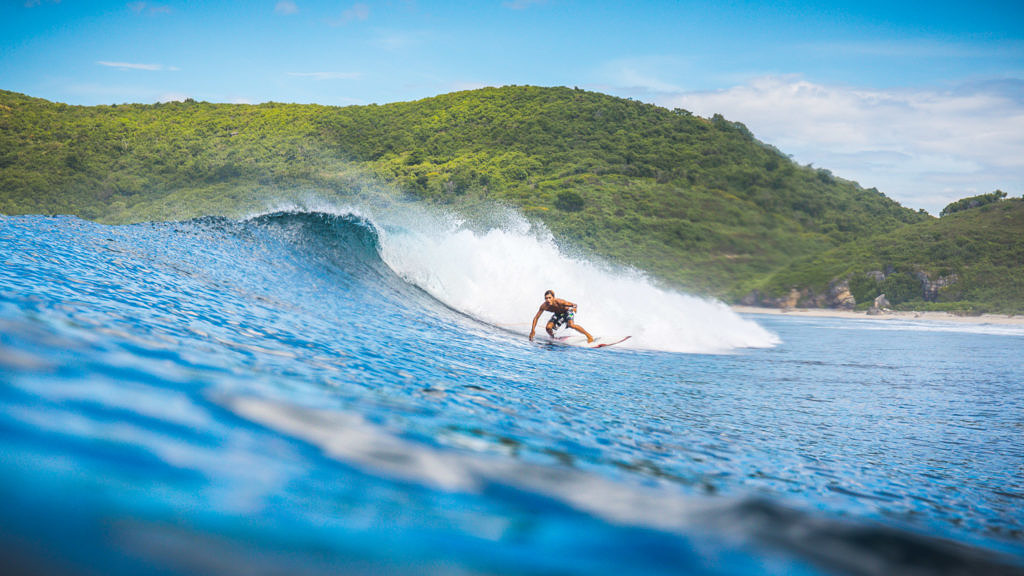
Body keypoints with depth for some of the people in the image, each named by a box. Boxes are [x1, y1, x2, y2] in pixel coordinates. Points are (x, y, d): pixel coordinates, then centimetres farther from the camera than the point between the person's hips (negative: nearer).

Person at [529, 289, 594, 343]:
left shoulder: (559, 302, -37)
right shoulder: (544, 306, -28)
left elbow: (574, 305, -29)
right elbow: (536, 318, -16)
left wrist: (574, 308, -53)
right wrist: (533, 330, -21)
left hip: (567, 312, -4)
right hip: (558, 314, 4)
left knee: (571, 325, -30)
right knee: (548, 328, -16)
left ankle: (588, 335, -16)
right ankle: (553, 339, 18)